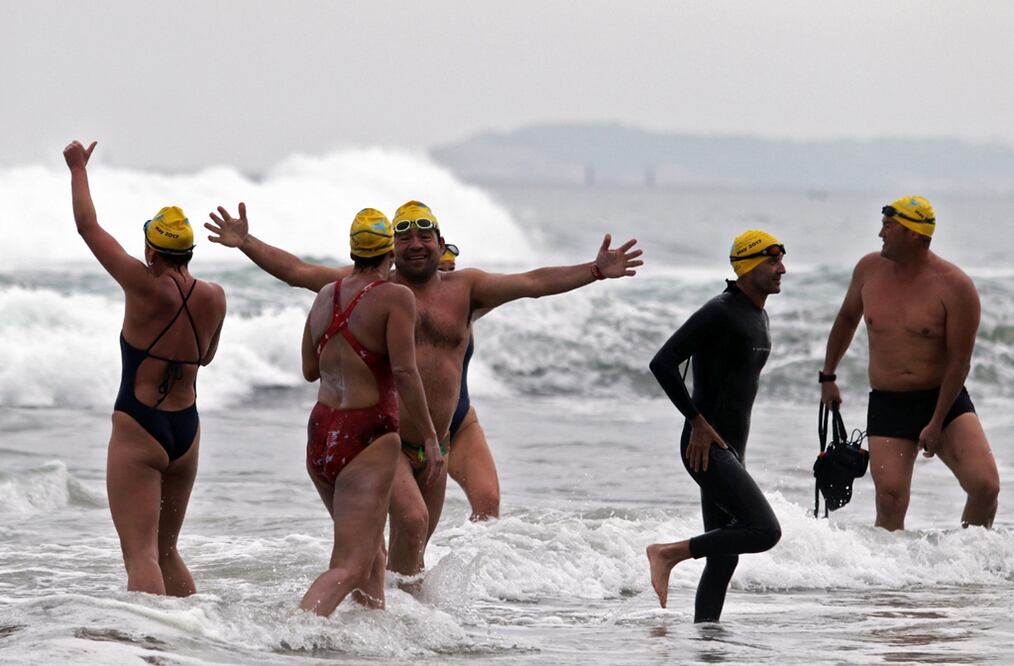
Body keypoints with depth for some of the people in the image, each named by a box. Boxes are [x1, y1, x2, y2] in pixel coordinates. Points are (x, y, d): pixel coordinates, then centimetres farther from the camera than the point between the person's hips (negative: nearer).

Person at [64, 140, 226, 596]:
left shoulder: (146, 288, -14)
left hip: (138, 431, -7)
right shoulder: (213, 298, 1)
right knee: (166, 550, 22)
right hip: (186, 430, 7)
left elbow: (89, 227, -5)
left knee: (141, 554, -12)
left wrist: (78, 168, 8)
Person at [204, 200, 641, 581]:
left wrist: (596, 271, -3)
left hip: (434, 447, 5)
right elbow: (297, 271, 0)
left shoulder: (464, 288, 9)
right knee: (412, 520, -25)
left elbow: (533, 283, 4)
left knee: (412, 550, 12)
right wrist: (246, 243, -10)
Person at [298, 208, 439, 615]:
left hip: (321, 434, 7)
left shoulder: (326, 296, 11)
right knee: (349, 568, -13)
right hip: (367, 438, -7)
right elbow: (404, 372, -16)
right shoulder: (395, 297, -9)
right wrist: (429, 436, -10)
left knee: (372, 555, 23)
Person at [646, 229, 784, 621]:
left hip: (731, 449, 10)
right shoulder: (720, 313, -14)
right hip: (707, 447, -10)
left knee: (723, 556, 8)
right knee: (765, 531, -19)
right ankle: (669, 553, -10)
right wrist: (698, 422, -18)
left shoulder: (758, 318, 16)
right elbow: (662, 363, -19)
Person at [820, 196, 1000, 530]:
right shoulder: (870, 269, 2)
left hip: (945, 401, -2)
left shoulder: (954, 286, -12)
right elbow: (848, 317, 22)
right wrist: (827, 375, 26)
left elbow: (959, 361, -11)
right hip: (887, 404, 3)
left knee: (985, 485, -18)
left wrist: (936, 424, -14)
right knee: (890, 502, -13)